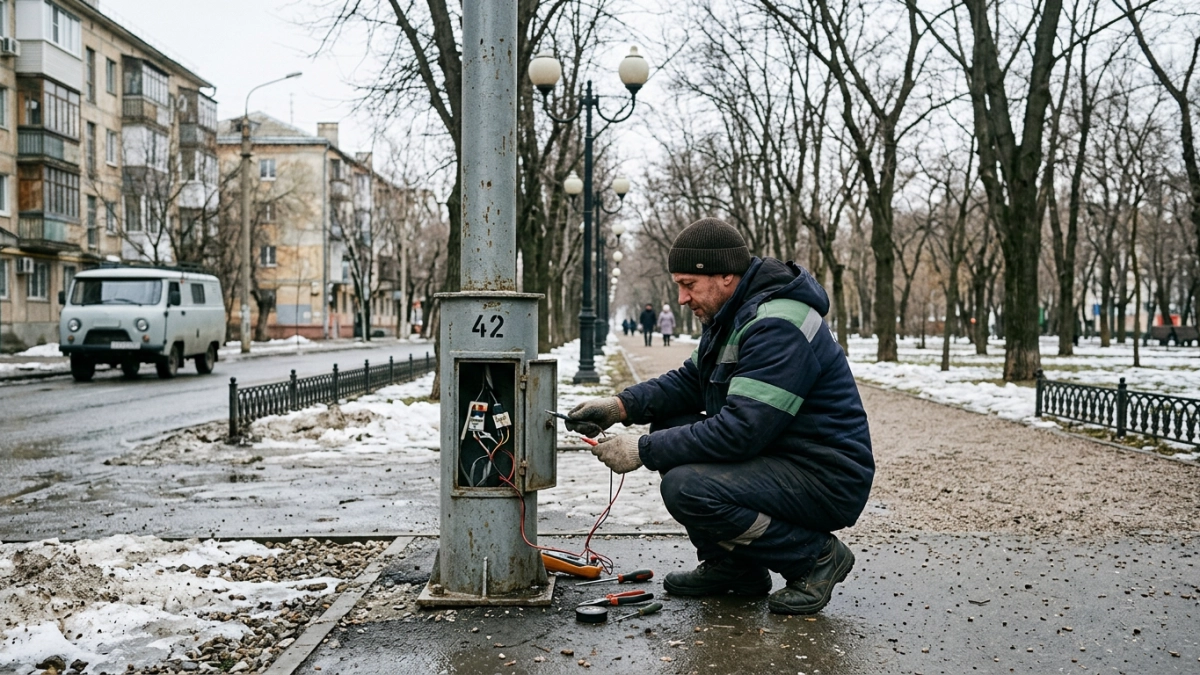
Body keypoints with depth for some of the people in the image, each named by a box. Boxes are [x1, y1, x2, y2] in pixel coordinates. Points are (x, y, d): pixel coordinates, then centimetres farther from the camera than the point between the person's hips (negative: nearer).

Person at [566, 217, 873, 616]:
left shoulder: (777, 328, -23)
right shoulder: (731, 314, 10)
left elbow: (741, 430, -29)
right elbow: (688, 382, 15)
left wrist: (644, 451, -23)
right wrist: (620, 405, -2)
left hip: (827, 481, -10)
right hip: (778, 459, 10)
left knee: (686, 488, -26)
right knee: (670, 428, 5)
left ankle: (815, 556, -7)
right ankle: (732, 565, 11)